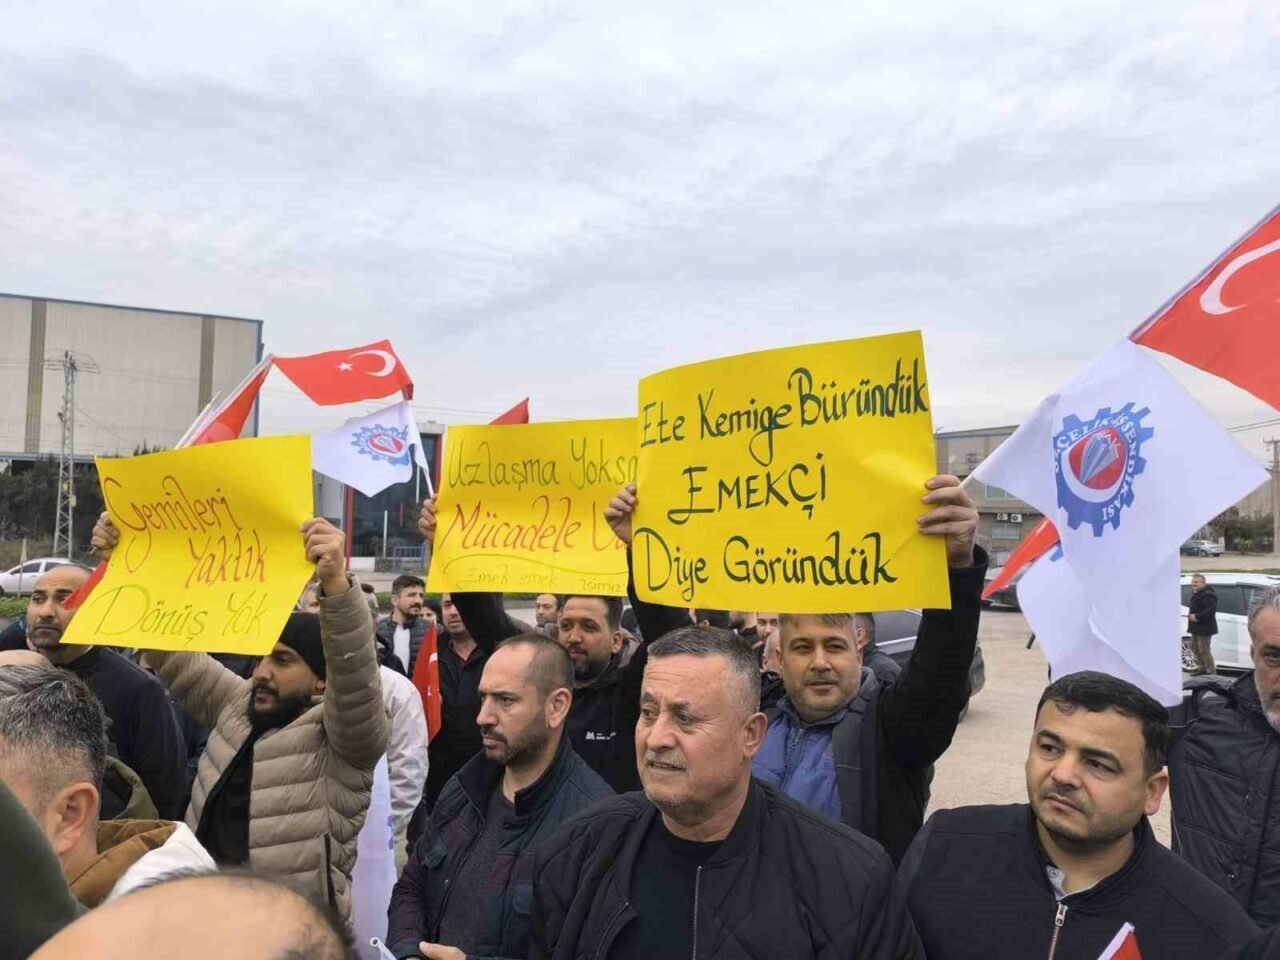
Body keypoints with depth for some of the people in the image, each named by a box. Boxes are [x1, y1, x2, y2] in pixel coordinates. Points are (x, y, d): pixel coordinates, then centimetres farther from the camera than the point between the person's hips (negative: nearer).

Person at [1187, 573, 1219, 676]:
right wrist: (1191, 615, 6)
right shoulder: (1196, 594, 15)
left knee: (1204, 650, -8)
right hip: (1196, 627, 11)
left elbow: (1211, 609, -29)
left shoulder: (1207, 595, -19)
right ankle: (1202, 668, 30)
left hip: (1204, 628, -11)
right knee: (1195, 648, 19)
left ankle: (1211, 671, 0)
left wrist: (1197, 616, -26)